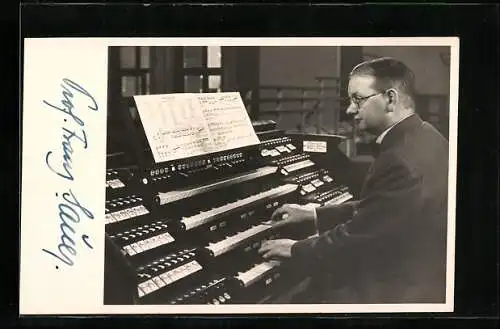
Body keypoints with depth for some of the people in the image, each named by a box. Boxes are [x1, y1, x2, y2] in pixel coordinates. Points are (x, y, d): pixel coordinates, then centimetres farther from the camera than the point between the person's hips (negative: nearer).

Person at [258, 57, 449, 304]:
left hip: (398, 292, -9)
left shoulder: (402, 161, -28)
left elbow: (358, 237, -22)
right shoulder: (421, 138, 5)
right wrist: (314, 214, 14)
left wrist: (296, 249, -9)